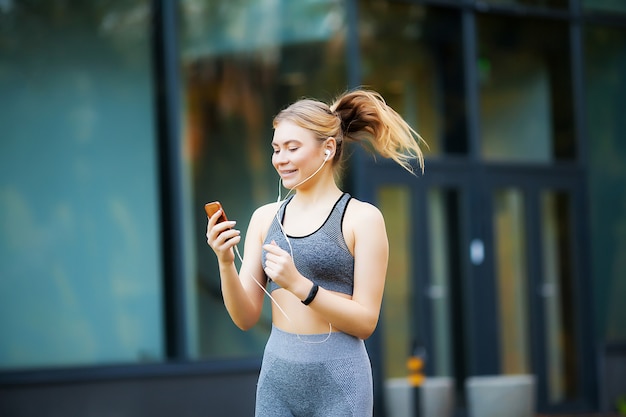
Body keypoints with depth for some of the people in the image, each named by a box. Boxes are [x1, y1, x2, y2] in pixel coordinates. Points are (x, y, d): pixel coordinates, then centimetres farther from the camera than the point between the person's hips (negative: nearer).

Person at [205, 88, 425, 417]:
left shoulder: (362, 218, -5)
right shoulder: (265, 217, 6)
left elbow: (365, 321, -9)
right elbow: (246, 318, 4)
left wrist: (298, 284, -19)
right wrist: (225, 263, -13)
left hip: (338, 381, -3)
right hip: (277, 377, 4)